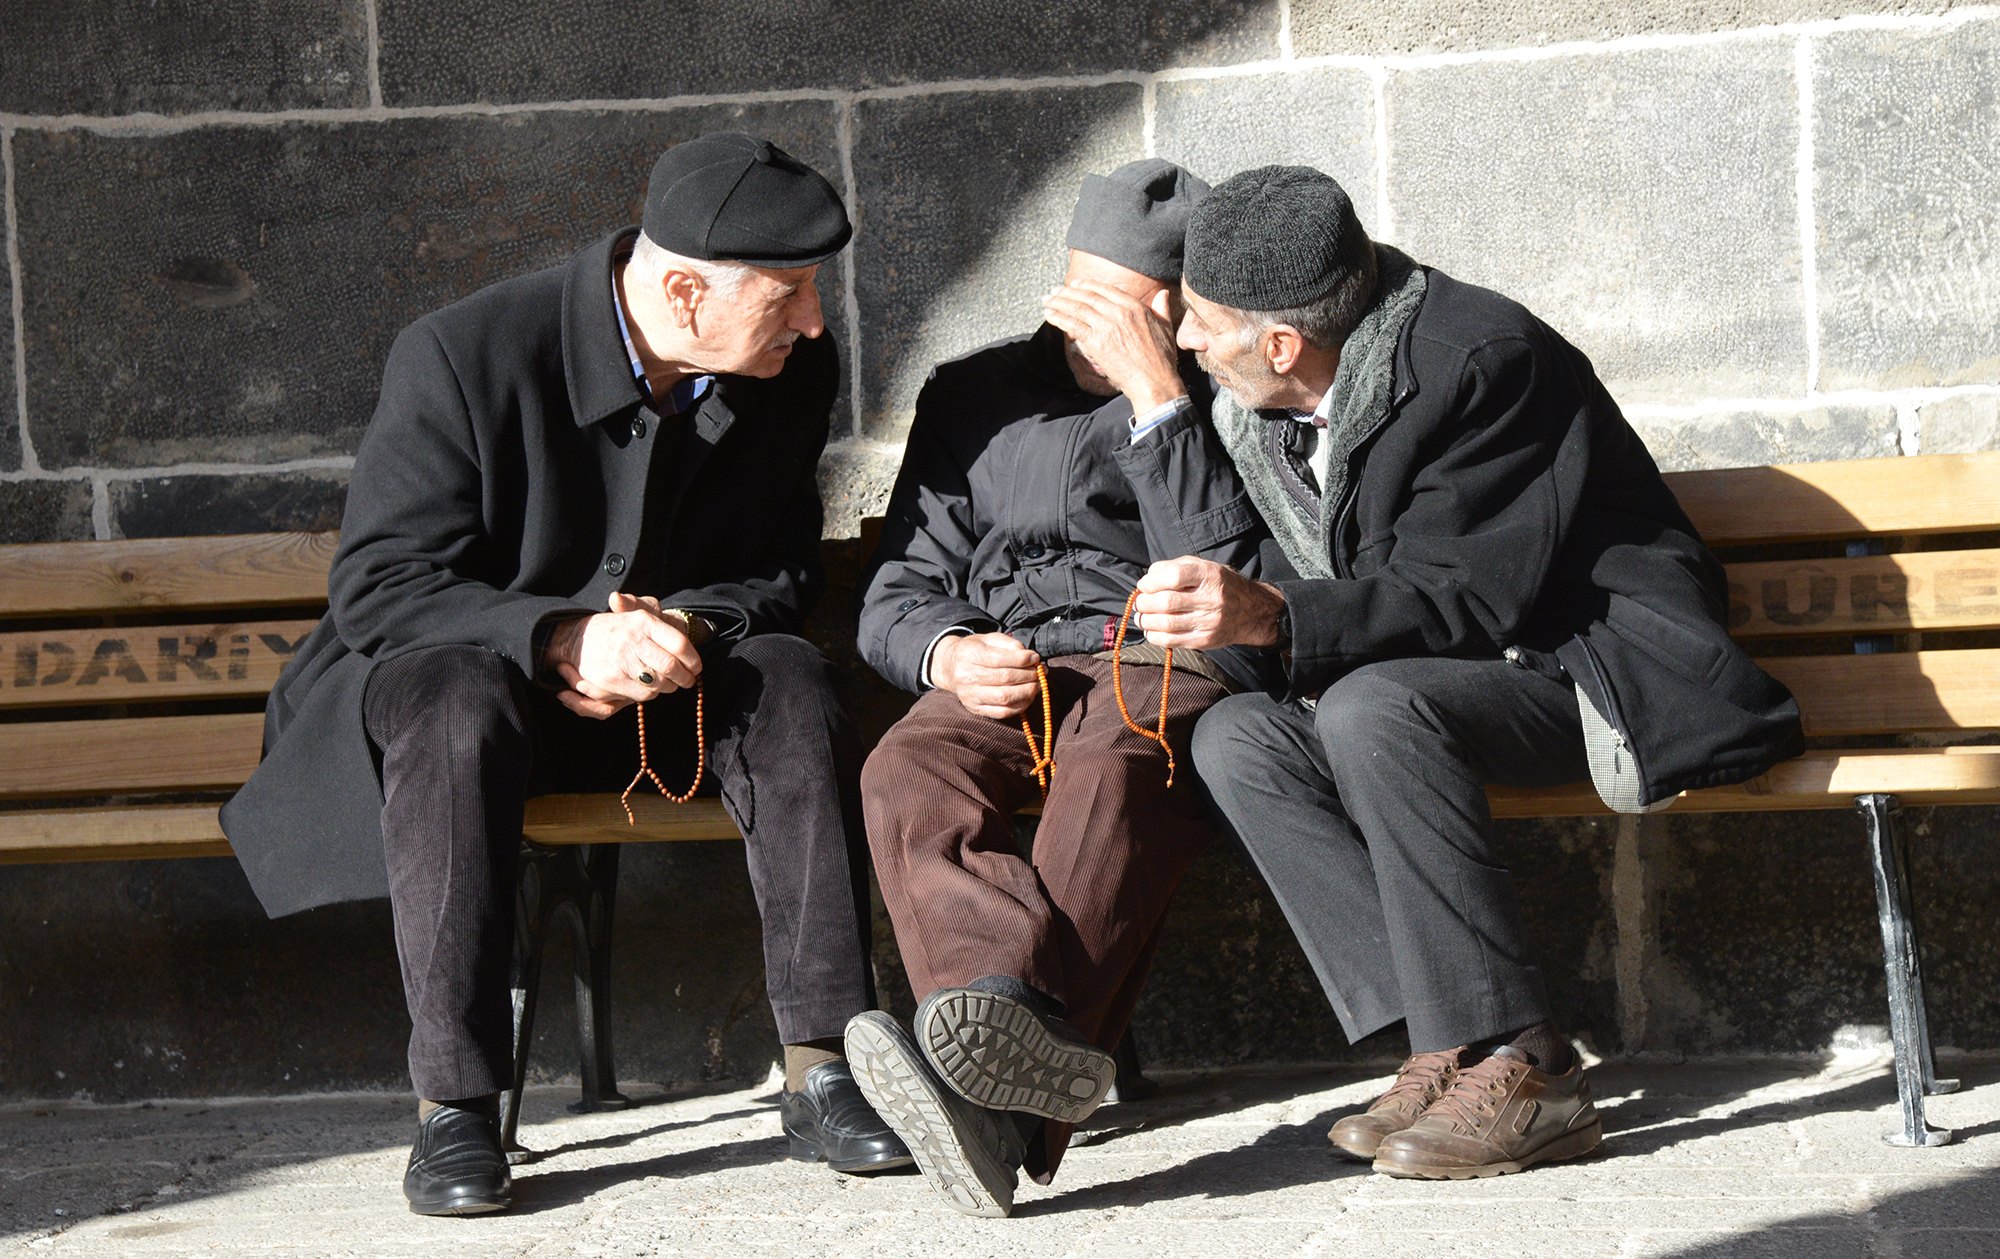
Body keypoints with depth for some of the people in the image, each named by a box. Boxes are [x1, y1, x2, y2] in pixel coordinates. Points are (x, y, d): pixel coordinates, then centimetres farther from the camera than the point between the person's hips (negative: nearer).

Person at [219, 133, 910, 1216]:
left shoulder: (792, 375, -5)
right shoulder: (461, 356, -20)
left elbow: (783, 576, 4)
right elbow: (375, 587, -18)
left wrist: (688, 629, -20)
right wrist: (563, 636, -33)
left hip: (667, 683, 4)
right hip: (459, 665, -3)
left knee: (791, 681, -25)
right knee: (460, 706, -36)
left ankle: (821, 1069, -24)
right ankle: (452, 1111, -33)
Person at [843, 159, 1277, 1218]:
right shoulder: (973, 396, 22)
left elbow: (1228, 583, -4)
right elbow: (895, 597, 20)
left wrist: (1158, 400, -8)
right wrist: (947, 654, -4)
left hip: (1165, 666, -3)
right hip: (1001, 680, 3)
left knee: (1115, 768, -39)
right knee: (906, 774, -32)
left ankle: (994, 1078, -61)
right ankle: (1027, 1044, -57)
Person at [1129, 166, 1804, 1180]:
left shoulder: (1482, 362, -21)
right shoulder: (1259, 408, 4)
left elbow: (1475, 597, -26)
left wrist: (1274, 616, -37)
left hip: (1598, 665, -8)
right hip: (1444, 678, 9)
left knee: (1373, 707, -34)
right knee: (1234, 737, -15)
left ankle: (1520, 1067, -29)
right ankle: (1445, 1047, -21)